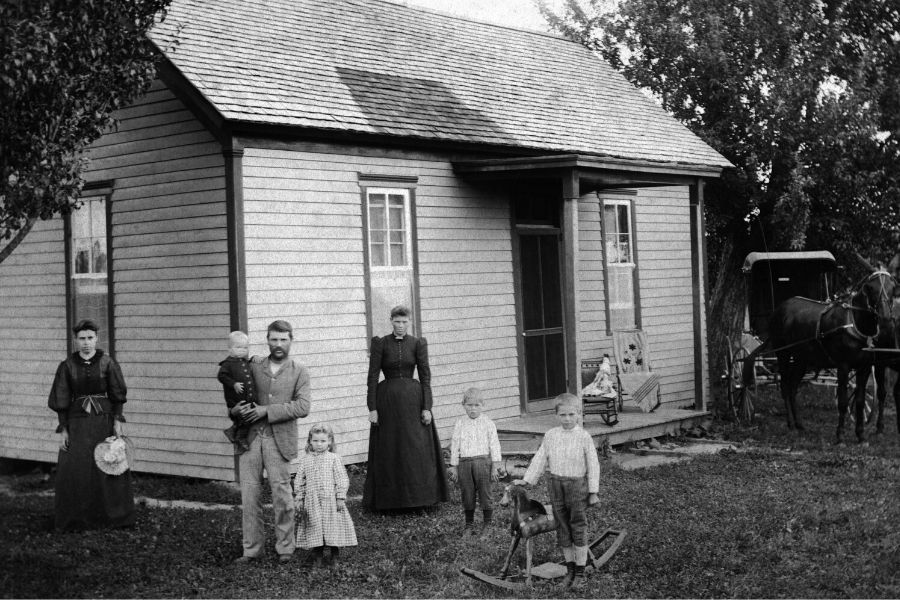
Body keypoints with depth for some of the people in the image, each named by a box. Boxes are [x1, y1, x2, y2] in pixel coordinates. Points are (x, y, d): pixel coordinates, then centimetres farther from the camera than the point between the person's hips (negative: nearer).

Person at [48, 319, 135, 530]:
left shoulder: (107, 362, -2)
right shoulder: (67, 366, 0)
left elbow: (117, 395, 0)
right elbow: (61, 401, 2)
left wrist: (117, 421, -8)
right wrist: (63, 430, -2)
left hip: (104, 420, -1)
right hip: (78, 422, 1)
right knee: (75, 470, -3)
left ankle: (114, 516, 12)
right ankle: (76, 519, 9)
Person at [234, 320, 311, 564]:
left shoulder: (299, 372, 6)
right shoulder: (253, 368, 13)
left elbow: (303, 407, -7)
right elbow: (233, 401, 13)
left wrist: (266, 411, -13)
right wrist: (237, 409, -11)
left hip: (279, 440, -2)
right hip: (250, 438, 2)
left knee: (281, 494, -1)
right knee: (249, 496, 1)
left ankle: (285, 547, 12)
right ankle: (251, 549, 10)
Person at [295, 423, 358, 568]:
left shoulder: (333, 458, -1)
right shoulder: (305, 460, 6)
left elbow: (342, 479, -1)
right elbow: (300, 481, 10)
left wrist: (341, 498, -6)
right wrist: (300, 499, 7)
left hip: (330, 500, -2)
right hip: (312, 501, 2)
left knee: (333, 526, 1)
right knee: (315, 527, 4)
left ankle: (334, 555, 13)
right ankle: (316, 554, 16)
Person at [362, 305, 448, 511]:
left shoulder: (418, 343, 2)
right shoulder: (380, 343, -1)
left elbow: (425, 376, 1)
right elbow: (372, 376, -2)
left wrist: (426, 407, -5)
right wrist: (372, 407, -7)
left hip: (413, 400, 1)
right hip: (387, 401, -1)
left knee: (417, 448, 1)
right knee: (389, 451, 4)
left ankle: (419, 496, 11)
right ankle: (389, 500, 12)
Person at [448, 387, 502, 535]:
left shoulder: (487, 422, 1)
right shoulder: (460, 423, 6)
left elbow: (494, 444, 2)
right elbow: (454, 445, 10)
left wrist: (495, 466, -2)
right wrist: (454, 467, 7)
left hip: (483, 461, -2)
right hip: (464, 462, 2)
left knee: (484, 493, 1)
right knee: (467, 494, 7)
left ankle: (487, 524, 17)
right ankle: (469, 525, 20)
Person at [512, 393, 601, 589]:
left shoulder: (584, 437, -8)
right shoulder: (550, 436, 2)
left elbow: (593, 465, -4)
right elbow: (540, 460, 11)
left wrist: (593, 491, -5)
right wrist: (527, 480, 8)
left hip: (577, 484, -4)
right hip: (556, 484, 4)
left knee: (578, 528, 1)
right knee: (562, 529, 10)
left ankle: (580, 572, 11)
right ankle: (570, 569, 22)